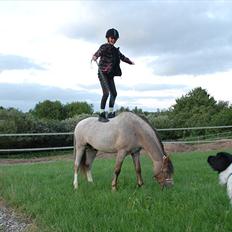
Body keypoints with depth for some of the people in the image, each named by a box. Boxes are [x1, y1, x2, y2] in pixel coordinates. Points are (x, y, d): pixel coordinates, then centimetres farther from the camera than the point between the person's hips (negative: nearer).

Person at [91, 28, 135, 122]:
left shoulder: (115, 50, 18)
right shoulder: (104, 47, -4)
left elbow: (122, 57, 37)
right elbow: (98, 53, -26)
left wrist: (130, 61, 41)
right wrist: (94, 57, -48)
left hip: (110, 74, 8)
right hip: (103, 73, -8)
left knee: (114, 93, 8)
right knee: (106, 93, -19)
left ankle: (110, 112, 23)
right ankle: (101, 115, -16)